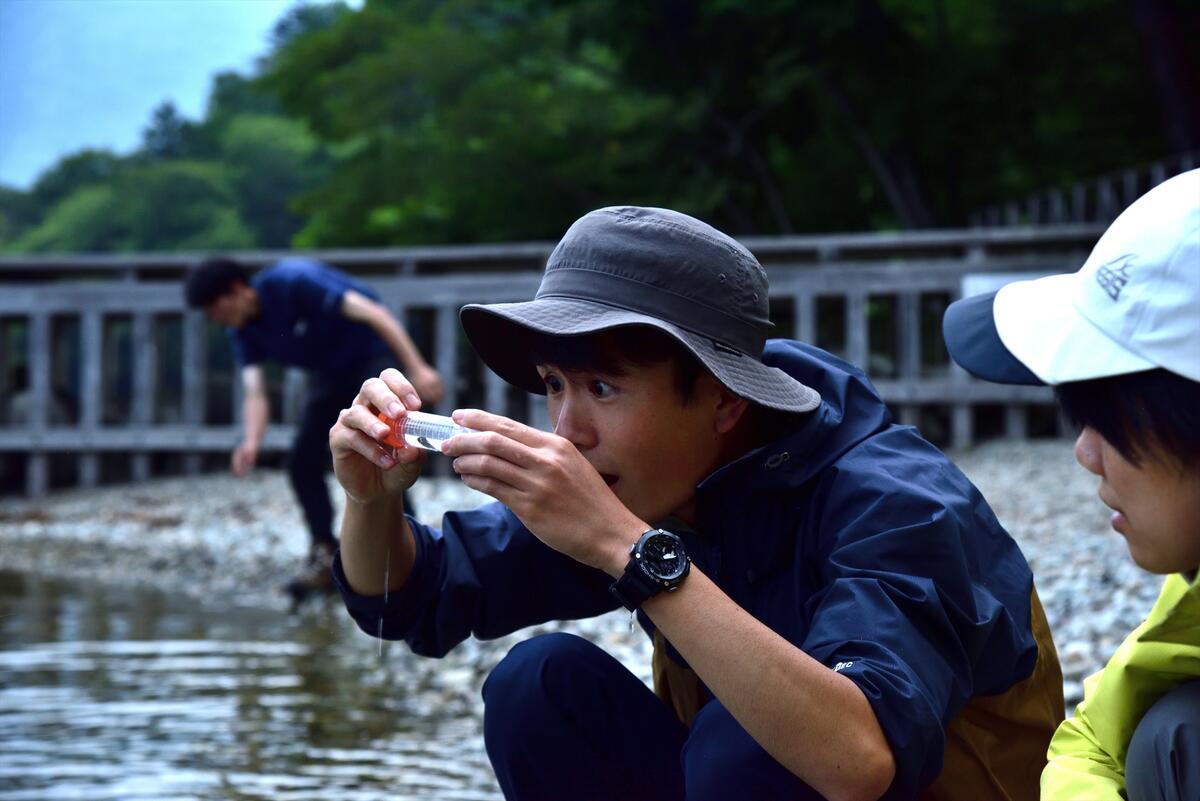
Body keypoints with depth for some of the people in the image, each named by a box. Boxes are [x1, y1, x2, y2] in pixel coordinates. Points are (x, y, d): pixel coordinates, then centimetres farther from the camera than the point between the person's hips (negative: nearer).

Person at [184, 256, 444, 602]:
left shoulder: (294, 281, -28)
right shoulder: (243, 331, -6)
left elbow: (373, 313, -30)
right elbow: (255, 393, -11)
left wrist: (418, 369, -35)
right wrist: (251, 442, -33)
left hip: (374, 356, -7)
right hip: (330, 375, 8)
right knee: (302, 462, -2)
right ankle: (325, 557, 6)